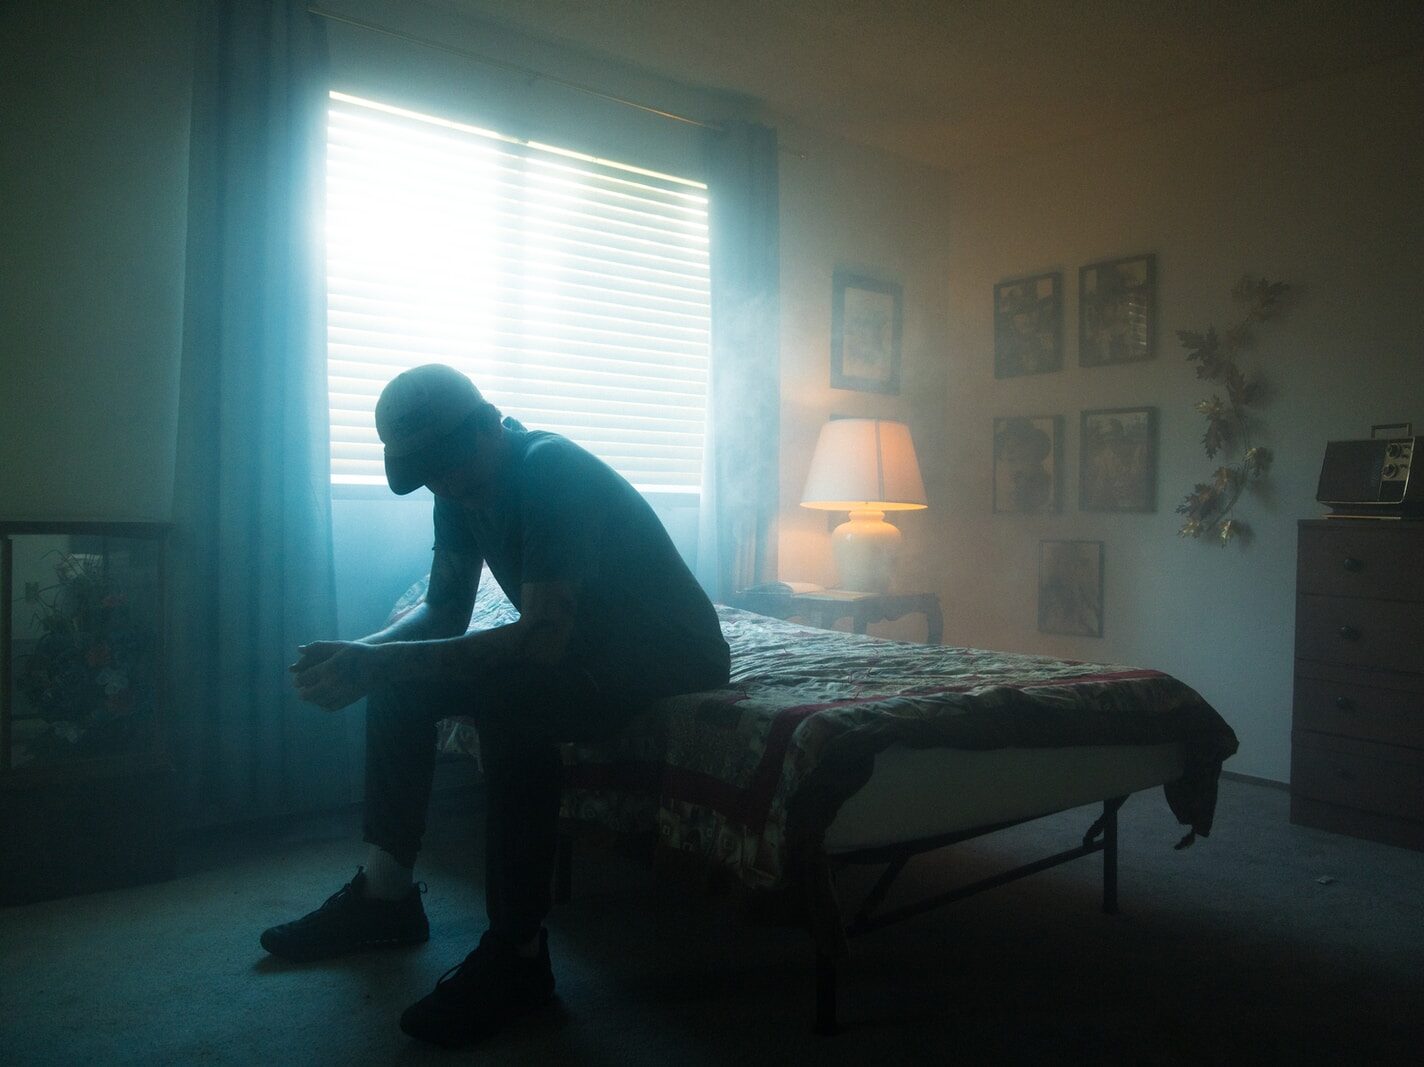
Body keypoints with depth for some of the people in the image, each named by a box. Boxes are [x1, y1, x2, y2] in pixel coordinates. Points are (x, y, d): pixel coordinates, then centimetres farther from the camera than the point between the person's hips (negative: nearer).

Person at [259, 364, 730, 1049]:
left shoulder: (554, 474, -26)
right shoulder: (463, 488, 0)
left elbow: (542, 639, -34)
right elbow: (443, 612, 4)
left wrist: (378, 663, -35)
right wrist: (364, 657, -16)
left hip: (667, 663, -9)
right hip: (579, 650, 9)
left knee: (509, 698, -34)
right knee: (399, 686, 1)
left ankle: (518, 954, -22)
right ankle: (386, 893, 11)